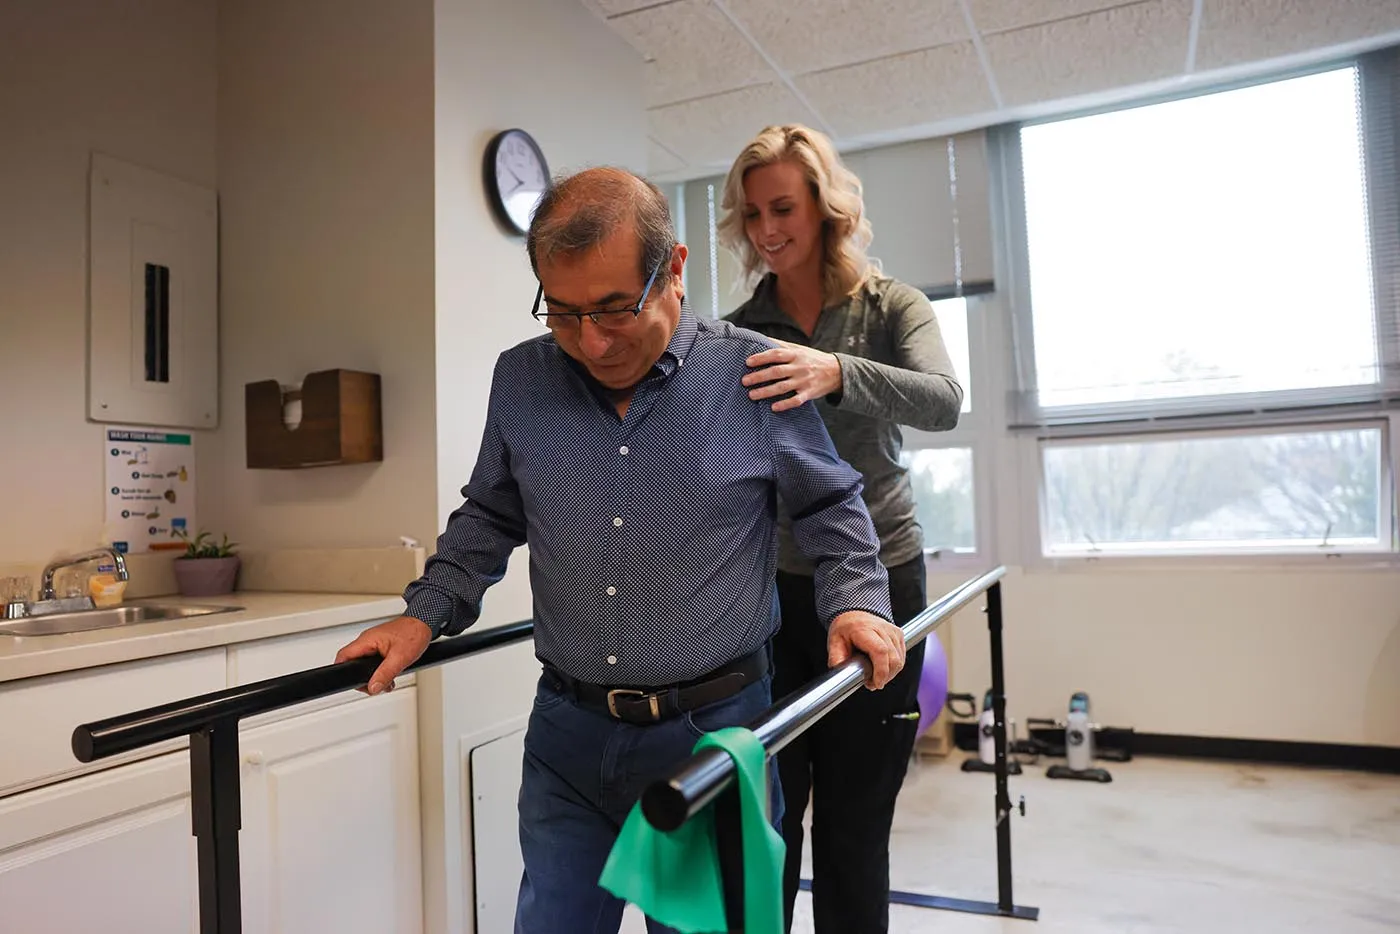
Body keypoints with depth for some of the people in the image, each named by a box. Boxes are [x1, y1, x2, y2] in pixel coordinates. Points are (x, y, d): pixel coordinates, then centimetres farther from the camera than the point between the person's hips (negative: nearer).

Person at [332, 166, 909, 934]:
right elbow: (488, 518, 13)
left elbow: (831, 510, 4)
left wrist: (854, 601, -9)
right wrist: (428, 613, 2)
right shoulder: (521, 380, 1)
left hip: (713, 731, -2)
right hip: (568, 735, 3)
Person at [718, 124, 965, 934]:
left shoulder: (892, 306, 2)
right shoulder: (738, 332, 7)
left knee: (852, 827, 4)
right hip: (767, 587, 2)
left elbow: (944, 401, -18)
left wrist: (836, 371, -36)